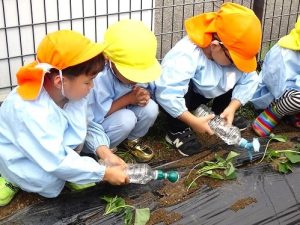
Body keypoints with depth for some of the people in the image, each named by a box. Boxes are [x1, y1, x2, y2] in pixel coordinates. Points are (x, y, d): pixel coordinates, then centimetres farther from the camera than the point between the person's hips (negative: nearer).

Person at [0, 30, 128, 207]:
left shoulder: (71, 91, -19)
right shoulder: (30, 112, -38)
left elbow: (89, 124, -2)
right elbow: (57, 163, -33)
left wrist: (103, 151, -19)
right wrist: (105, 173, -27)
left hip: (51, 146, 6)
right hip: (18, 156, -6)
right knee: (51, 183, -27)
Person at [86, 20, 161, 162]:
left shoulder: (140, 67, -17)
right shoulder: (98, 77, -34)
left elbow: (149, 89, 1)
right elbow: (94, 116, -29)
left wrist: (144, 95, -25)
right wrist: (129, 98, -31)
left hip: (121, 114, 6)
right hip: (95, 125, -6)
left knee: (150, 108, -20)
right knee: (126, 119, -33)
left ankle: (131, 141, 7)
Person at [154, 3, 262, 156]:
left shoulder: (234, 51, -20)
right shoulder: (186, 55, -39)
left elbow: (249, 80, -14)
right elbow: (166, 93, -44)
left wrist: (232, 107, -25)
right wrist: (194, 122, -38)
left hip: (207, 92, 6)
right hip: (183, 96, -5)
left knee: (238, 80, -13)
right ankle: (177, 131, -13)